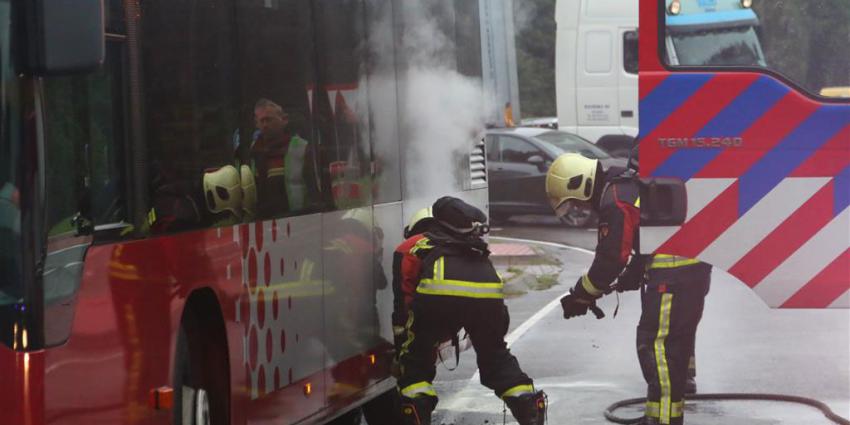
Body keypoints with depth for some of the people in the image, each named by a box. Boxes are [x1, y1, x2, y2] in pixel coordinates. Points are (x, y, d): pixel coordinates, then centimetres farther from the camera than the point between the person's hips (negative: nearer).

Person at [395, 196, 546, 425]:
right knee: (495, 356, 26)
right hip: (487, 294, 3)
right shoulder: (475, 248, 42)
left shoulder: (414, 246, 33)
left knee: (416, 358, 17)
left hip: (438, 294, -3)